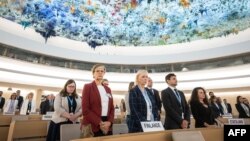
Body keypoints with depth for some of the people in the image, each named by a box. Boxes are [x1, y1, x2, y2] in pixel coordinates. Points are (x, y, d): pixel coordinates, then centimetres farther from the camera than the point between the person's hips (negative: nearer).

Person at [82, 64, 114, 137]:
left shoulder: (108, 89, 14)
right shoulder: (87, 87, -2)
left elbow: (112, 108, 11)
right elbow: (85, 109, -9)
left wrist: (109, 122, -6)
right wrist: (99, 123, -13)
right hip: (92, 126, -4)